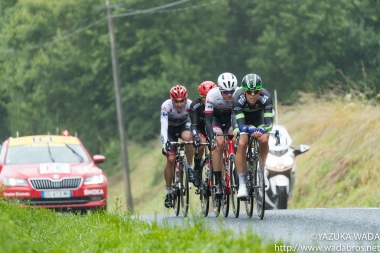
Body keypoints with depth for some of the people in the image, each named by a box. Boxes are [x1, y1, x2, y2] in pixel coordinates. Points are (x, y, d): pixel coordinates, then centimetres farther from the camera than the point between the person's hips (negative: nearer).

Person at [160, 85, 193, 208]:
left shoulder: (190, 105, -29)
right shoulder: (166, 106, -32)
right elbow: (163, 127, -39)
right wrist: (164, 144, -53)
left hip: (184, 125, 1)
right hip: (170, 129, -1)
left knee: (187, 137, -36)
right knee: (170, 159, -14)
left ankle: (190, 167, -16)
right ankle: (168, 192, -1)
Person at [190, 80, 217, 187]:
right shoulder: (196, 105, -27)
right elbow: (194, 124, -33)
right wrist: (196, 137, -51)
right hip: (200, 129, -2)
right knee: (201, 143, -30)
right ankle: (197, 170, -11)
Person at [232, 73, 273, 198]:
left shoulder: (266, 97, -34)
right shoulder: (238, 98, -36)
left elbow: (268, 122, -37)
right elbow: (240, 123, -39)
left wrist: (261, 131, -58)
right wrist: (249, 130, -60)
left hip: (258, 117, 1)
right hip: (242, 118, -1)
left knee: (263, 140, -26)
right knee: (241, 144, -25)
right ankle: (242, 184, -18)